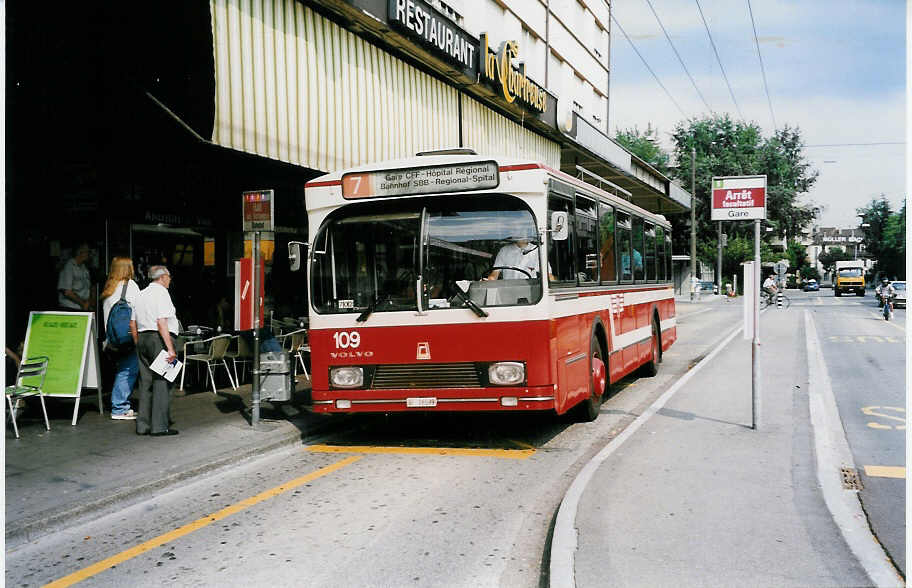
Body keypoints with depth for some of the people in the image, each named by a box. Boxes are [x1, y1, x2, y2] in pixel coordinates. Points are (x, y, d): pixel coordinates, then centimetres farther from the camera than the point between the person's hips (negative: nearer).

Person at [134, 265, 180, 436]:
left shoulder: (141, 294, 18)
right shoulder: (161, 293, -8)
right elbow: (161, 323, -18)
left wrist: (139, 344, 22)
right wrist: (170, 348, -19)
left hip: (142, 338, 9)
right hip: (160, 339, -9)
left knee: (145, 382, 10)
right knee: (161, 382, -6)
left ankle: (142, 425, 12)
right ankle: (159, 426, -7)